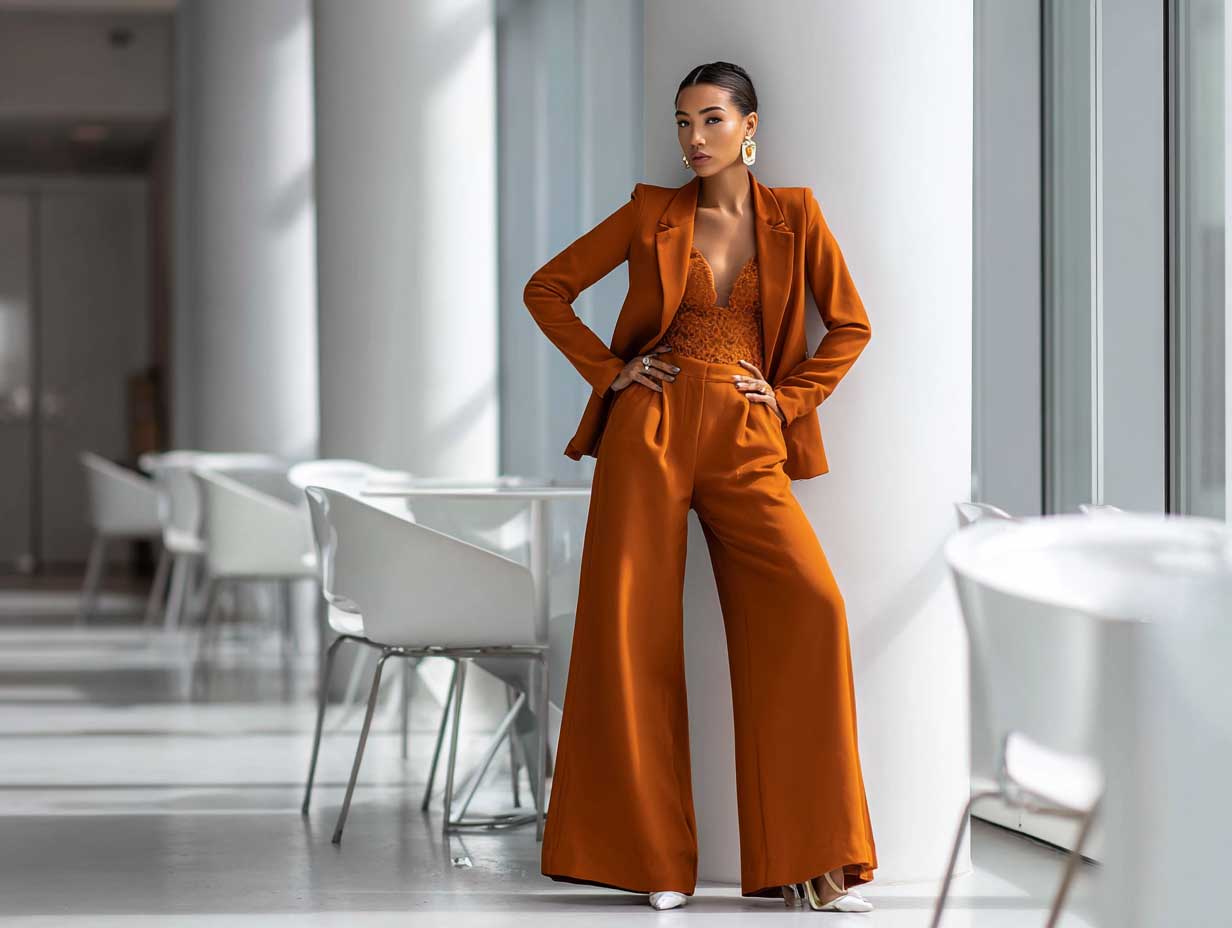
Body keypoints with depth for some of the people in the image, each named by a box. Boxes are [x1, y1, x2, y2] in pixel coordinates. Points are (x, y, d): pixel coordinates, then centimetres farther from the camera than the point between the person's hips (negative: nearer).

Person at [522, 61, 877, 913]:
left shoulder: (794, 217, 8)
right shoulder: (652, 213, 8)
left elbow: (851, 325, 13)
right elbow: (547, 289, 12)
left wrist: (790, 397, 2)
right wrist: (607, 370, 2)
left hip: (744, 444, 0)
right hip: (649, 433, 1)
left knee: (810, 607, -17)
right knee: (630, 623, -4)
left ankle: (806, 859, -9)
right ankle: (646, 852, 8)